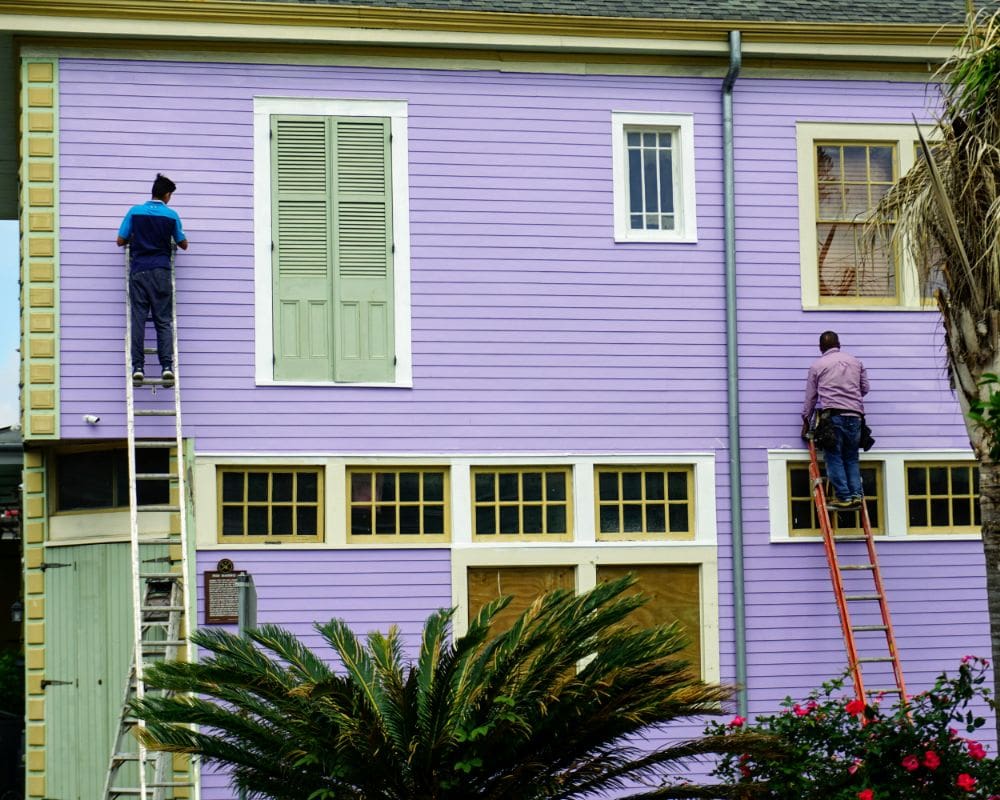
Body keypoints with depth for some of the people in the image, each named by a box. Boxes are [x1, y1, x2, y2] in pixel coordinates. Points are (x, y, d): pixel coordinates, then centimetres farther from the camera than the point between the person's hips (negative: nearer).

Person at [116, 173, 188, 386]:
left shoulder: (135, 212, 3)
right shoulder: (171, 215, 2)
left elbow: (121, 241, 7)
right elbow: (183, 244, 13)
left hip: (138, 270, 1)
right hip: (161, 271, 0)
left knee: (138, 319, 0)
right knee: (163, 321, 0)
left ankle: (138, 367, -6)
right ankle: (166, 366, -11)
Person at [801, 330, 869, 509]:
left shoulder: (817, 366, 7)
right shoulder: (855, 362, 15)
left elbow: (810, 397, 10)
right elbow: (865, 388, 20)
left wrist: (806, 420, 19)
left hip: (832, 415, -3)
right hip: (855, 415, 3)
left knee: (834, 458, 0)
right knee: (852, 458, 10)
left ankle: (844, 497, -6)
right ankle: (856, 494, -1)